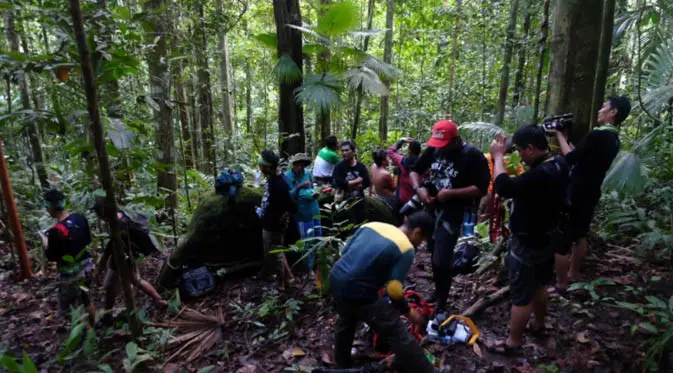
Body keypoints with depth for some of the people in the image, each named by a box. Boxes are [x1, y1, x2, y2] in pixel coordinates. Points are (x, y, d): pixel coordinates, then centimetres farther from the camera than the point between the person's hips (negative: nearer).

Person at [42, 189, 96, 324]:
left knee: (67, 309, 12)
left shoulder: (56, 231, -25)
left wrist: (46, 241, 3)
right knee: (86, 300, 26)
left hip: (71, 275, -7)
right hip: (88, 267, 7)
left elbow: (51, 257, -12)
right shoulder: (80, 219, -5)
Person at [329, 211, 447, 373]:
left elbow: (344, 252, 11)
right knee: (398, 335, 7)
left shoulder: (372, 225, 8)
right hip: (358, 293, -8)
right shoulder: (406, 249, -9)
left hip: (335, 280, 8)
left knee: (345, 320, 35)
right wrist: (409, 312, 4)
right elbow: (393, 290, -13)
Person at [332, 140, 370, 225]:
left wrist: (348, 184, -14)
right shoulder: (339, 167, -4)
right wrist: (357, 181, -10)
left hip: (360, 202, 3)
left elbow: (367, 182, -7)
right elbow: (339, 183, -18)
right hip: (345, 202, -3)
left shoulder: (361, 167, 5)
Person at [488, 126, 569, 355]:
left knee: (521, 296, 5)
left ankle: (513, 343, 20)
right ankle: (539, 324, 49)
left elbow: (504, 187, -32)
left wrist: (498, 156, -21)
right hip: (547, 238, 10)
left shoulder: (540, 175, -35)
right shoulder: (559, 165, -3)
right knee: (539, 285, 28)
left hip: (528, 243, -10)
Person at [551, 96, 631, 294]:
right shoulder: (613, 139, 8)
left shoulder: (598, 135, -23)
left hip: (576, 196, -10)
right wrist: (566, 140, 13)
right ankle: (573, 273, 39)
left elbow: (570, 158, -20)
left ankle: (560, 286, 6)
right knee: (580, 236, 23)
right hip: (589, 195, 10)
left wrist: (560, 136, -9)